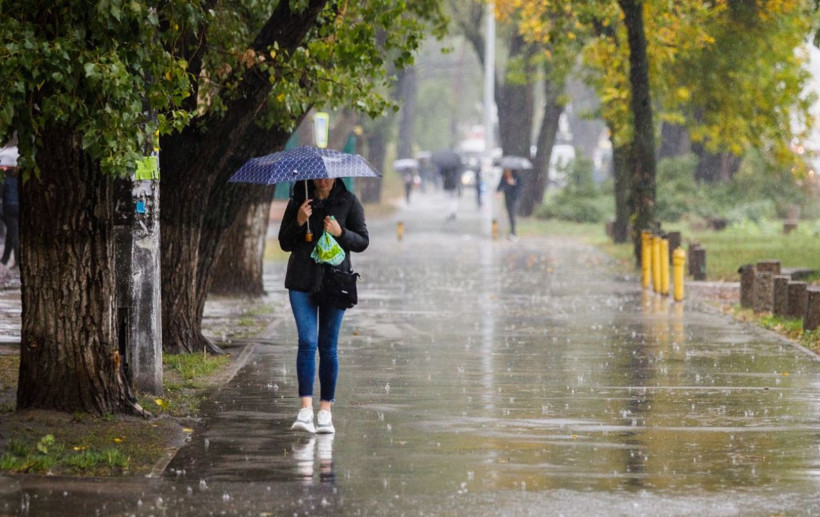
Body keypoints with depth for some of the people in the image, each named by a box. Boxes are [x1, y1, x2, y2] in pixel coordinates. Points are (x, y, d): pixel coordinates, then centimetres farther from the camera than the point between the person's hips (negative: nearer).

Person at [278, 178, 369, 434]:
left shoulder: (348, 202, 2)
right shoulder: (299, 201, 6)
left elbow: (363, 241, 4)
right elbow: (285, 243, 8)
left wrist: (341, 233, -15)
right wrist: (298, 222, -10)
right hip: (302, 281, 1)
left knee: (327, 346, 2)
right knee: (307, 342, -10)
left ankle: (325, 409, 9)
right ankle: (306, 408, -15)